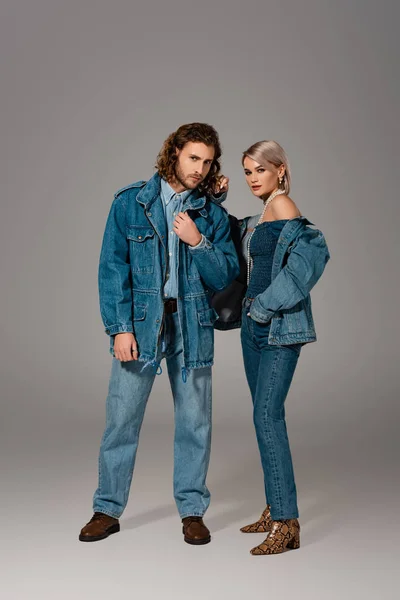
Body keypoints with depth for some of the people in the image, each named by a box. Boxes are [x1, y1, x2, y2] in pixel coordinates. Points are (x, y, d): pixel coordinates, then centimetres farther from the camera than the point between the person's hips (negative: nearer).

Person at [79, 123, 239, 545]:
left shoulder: (211, 213, 7)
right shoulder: (130, 202, 1)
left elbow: (226, 277, 3)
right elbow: (112, 267, -2)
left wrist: (198, 242, -12)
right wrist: (120, 327, -10)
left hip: (192, 325, 2)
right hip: (140, 323, -2)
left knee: (195, 422, 7)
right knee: (121, 418, 2)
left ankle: (192, 509, 21)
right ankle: (108, 509, 17)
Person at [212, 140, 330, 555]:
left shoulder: (281, 205, -10)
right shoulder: (256, 221, 15)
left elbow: (313, 249, -23)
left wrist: (268, 304, -19)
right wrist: (213, 203, 9)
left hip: (279, 327, -9)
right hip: (254, 323, 10)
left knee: (267, 416, -13)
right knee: (266, 416, 11)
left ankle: (286, 522, -9)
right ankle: (275, 510, 20)